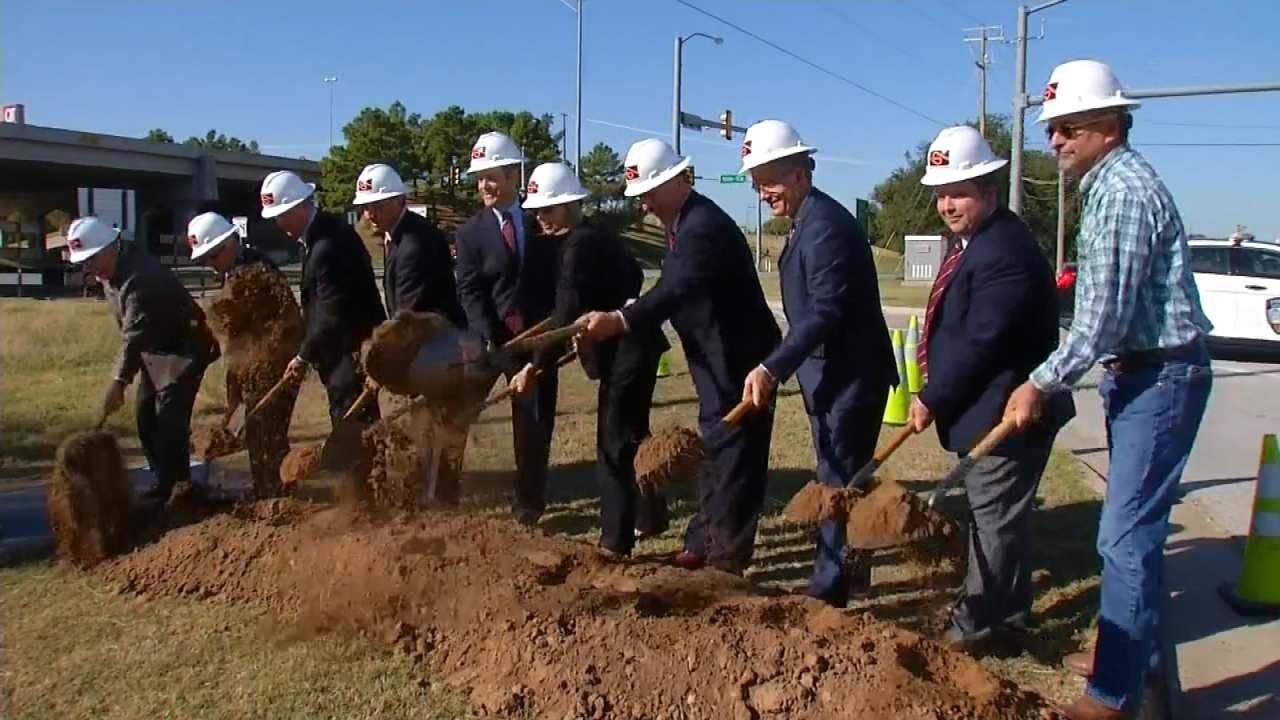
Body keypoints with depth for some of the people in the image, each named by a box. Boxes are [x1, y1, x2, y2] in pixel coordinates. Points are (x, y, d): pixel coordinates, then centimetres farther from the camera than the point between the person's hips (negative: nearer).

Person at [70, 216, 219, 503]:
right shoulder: (109, 273, 1)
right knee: (146, 417, 10)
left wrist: (119, 381, -38)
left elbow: (135, 335, -35)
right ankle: (165, 481, 19)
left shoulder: (141, 277, -30)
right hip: (154, 352, 10)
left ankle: (172, 486, -7)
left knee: (169, 419, -14)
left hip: (184, 350, -10)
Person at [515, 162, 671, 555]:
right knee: (631, 436, 22)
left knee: (614, 445, -6)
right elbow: (634, 277, 21)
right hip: (631, 346, 11)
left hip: (625, 352, -11)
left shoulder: (579, 246, -18)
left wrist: (535, 366, -21)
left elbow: (567, 317, -24)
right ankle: (650, 516, 36)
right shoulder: (595, 237, 12)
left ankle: (615, 540, 0)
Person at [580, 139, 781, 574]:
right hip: (718, 362, 11)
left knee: (734, 458, -3)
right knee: (714, 454, 17)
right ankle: (702, 544, 28)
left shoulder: (704, 225, -22)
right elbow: (671, 291, 12)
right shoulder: (682, 224, 10)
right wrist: (620, 323, 5)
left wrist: (618, 321, -46)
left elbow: (677, 290, -36)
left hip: (740, 360, -10)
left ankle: (728, 557, 7)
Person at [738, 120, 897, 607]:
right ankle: (852, 568, 33)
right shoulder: (809, 220, 13)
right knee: (842, 476, 19)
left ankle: (828, 588, 7)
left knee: (838, 480, -2)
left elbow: (824, 311, -28)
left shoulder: (824, 223, -19)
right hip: (832, 372, 10)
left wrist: (771, 368, -33)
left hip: (850, 374, -10)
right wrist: (780, 367, 15)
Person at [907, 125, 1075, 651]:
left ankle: (976, 622, 14)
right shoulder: (973, 240, 11)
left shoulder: (1004, 251, -23)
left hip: (1009, 411, -11)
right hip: (996, 408, 11)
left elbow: (980, 342, -25)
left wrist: (932, 400, -16)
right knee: (1002, 514, 20)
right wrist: (937, 392, 8)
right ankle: (1010, 611, 34)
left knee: (993, 516, 1)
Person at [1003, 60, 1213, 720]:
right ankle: (1131, 649, 34)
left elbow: (1105, 317, -22)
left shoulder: (1123, 192, -19)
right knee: (1131, 524, 19)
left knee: (1127, 535, -6)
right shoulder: (1110, 184, 13)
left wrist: (1042, 383, -15)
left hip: (1160, 379, -10)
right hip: (1138, 373, 10)